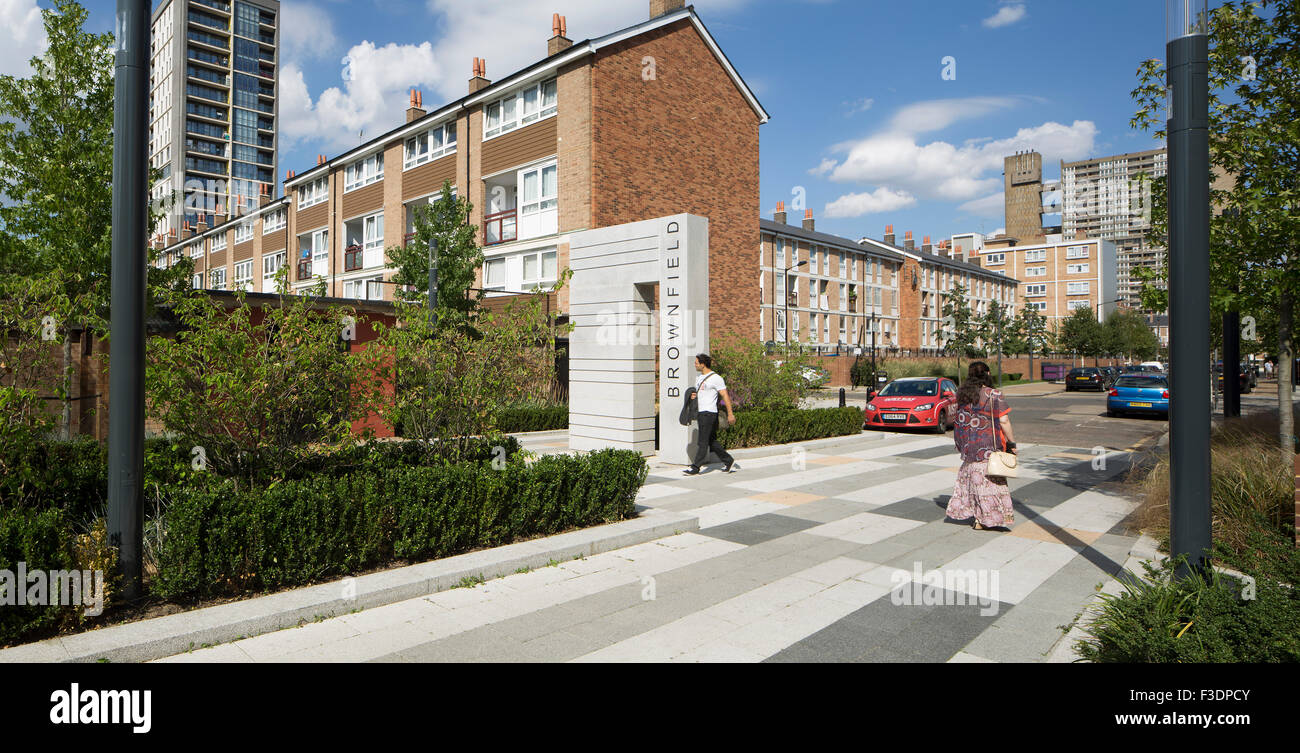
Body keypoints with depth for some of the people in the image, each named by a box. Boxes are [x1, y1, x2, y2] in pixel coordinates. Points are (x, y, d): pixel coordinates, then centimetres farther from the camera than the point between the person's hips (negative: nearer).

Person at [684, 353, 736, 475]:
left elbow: (725, 396, -11)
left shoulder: (716, 378, -11)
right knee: (711, 441, 13)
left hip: (709, 413, -9)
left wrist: (730, 413, -13)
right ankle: (728, 460, 23)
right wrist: (693, 396, 4)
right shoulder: (699, 378, 16)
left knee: (702, 442, -7)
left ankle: (695, 467, -4)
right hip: (700, 413, 9)